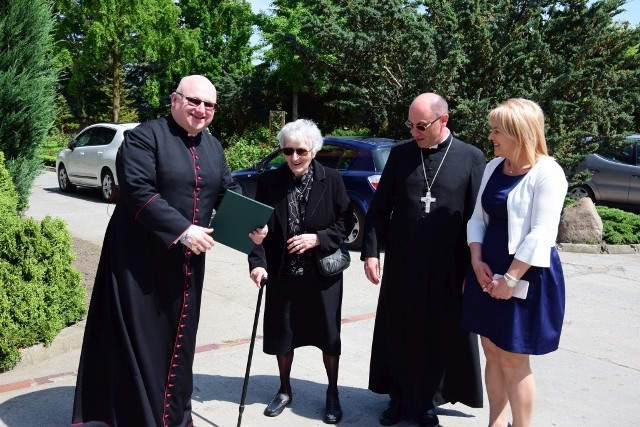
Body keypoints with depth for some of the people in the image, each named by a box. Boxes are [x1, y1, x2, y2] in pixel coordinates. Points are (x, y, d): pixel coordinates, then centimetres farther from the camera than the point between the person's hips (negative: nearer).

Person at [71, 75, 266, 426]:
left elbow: (229, 192, 11)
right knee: (141, 341, 2)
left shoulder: (213, 147, 11)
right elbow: (138, 191, -21)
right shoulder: (145, 137, -11)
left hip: (187, 259, 7)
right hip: (140, 257, -6)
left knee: (179, 338, 15)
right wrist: (182, 230, -26)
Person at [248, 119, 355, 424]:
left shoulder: (331, 180, -7)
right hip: (282, 273, 2)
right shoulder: (269, 182, -5)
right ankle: (284, 391, 37)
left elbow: (346, 222, -3)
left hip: (323, 273, -1)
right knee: (281, 334, 14)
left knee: (328, 335, 11)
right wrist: (257, 262, -18)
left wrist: (317, 239, -17)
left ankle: (333, 394, 32)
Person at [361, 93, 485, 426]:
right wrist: (370, 251, -3)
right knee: (397, 334, 12)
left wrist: (474, 269, -4)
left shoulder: (471, 158, -3)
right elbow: (379, 208, 5)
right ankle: (398, 396, 30)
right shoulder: (400, 154, 2)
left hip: (447, 269, -1)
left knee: (440, 337, 10)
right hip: (401, 265, 2)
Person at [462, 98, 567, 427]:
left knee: (513, 360, 2)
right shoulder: (493, 168, 7)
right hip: (488, 271, 7)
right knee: (492, 352, 14)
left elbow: (542, 234, -19)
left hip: (526, 274, -7)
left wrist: (511, 278, -19)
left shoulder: (547, 173, -14)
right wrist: (477, 260, -4)